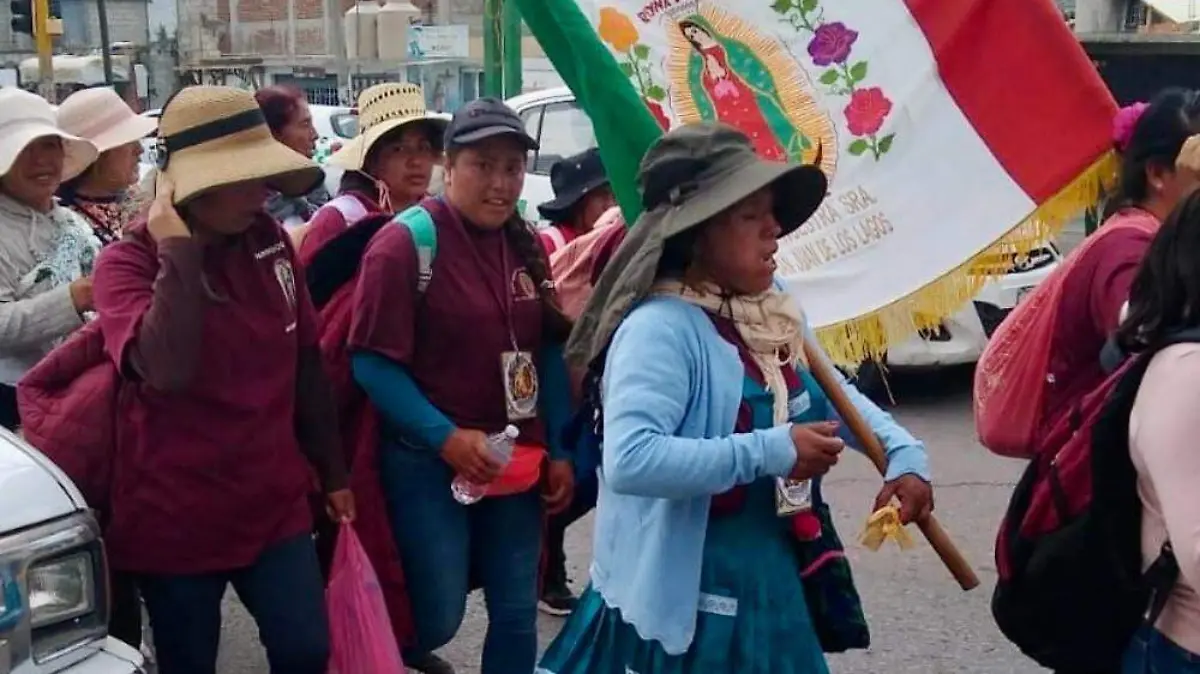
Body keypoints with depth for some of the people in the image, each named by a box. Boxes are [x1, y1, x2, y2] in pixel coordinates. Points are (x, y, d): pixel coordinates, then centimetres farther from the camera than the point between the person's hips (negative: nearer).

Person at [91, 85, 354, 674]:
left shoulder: (268, 239, 1)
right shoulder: (128, 262, -13)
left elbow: (305, 364, 9)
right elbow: (166, 370, -33)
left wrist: (332, 472, 12)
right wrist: (178, 251, -28)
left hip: (275, 504, 4)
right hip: (176, 519, -4)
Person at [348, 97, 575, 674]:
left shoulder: (526, 245, 6)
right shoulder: (407, 242, -13)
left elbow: (549, 353, 10)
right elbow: (373, 362, -16)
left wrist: (558, 451, 7)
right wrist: (444, 437, -22)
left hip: (518, 463, 6)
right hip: (430, 463, -6)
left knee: (517, 614, 13)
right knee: (438, 618, 4)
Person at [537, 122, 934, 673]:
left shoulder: (773, 308, 4)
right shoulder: (661, 327, -23)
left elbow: (833, 393, 20)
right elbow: (629, 459, -35)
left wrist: (904, 452, 3)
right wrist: (770, 452, -30)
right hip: (686, 603, -8)